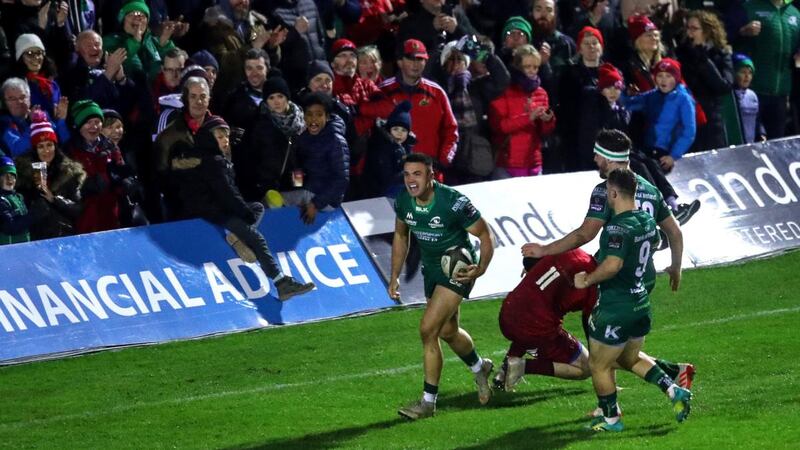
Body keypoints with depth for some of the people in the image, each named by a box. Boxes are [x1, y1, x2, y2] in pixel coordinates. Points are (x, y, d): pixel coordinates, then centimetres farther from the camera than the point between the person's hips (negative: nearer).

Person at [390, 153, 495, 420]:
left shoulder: (453, 202, -27)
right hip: (431, 269, 7)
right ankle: (480, 368, 52)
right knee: (448, 331, 21)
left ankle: (429, 401, -6)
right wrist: (395, 276, 7)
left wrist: (481, 268, -32)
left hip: (459, 268, -7)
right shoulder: (403, 202, -9)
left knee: (428, 329, -16)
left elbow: (485, 235, -17)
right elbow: (401, 236, 11)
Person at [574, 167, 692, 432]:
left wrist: (586, 280, -20)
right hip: (641, 302, 9)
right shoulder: (647, 220, 4)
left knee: (599, 365, 10)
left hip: (615, 308, -9)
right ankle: (674, 391, 14)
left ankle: (611, 419, 22)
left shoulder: (618, 228, -25)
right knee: (630, 358, 27)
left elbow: (612, 265, -35)